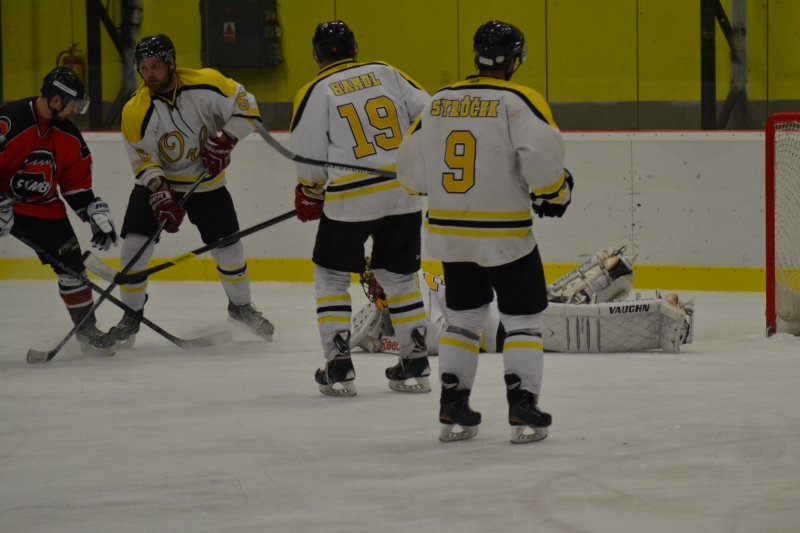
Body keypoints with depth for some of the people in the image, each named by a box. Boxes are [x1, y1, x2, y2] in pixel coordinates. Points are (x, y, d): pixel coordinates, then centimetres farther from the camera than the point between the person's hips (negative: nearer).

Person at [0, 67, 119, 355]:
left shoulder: (69, 137, -1)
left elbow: (77, 184, 8)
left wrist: (98, 215, 0)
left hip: (42, 208, 6)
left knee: (71, 261, 2)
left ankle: (87, 330, 15)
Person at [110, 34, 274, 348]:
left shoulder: (205, 84, -21)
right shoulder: (135, 112, -19)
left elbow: (245, 107, -12)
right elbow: (142, 159, -13)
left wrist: (224, 142, -22)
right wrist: (159, 192, -27)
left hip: (205, 182, 0)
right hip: (156, 181, 0)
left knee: (228, 248, 4)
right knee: (134, 247, -12)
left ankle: (240, 307, 29)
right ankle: (131, 318, 4)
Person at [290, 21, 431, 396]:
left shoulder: (316, 93, -1)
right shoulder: (387, 74, 8)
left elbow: (309, 159, -3)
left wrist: (309, 197, 14)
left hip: (350, 199, -3)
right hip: (404, 195, 3)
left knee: (331, 276, 13)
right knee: (399, 277, 17)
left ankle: (339, 367, 6)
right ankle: (415, 365, 14)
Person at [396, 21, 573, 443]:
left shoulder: (439, 103, 5)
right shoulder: (519, 101, -11)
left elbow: (411, 169, 10)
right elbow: (542, 157, -23)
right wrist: (555, 193, -4)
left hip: (448, 230, 5)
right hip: (504, 233, -5)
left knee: (463, 316, 18)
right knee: (522, 318, 7)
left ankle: (452, 411, 16)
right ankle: (523, 412, -1)